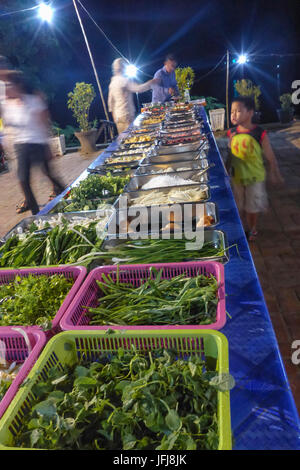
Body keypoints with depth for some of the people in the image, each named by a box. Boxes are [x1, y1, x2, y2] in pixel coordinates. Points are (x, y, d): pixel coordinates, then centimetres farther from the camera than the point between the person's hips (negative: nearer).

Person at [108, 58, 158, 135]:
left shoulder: (112, 83, 12)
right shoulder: (125, 80, -13)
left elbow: (110, 100, 16)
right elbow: (138, 88, -23)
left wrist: (113, 112, 24)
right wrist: (151, 82, -12)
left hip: (117, 116, 9)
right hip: (126, 116, -9)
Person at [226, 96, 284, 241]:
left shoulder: (259, 134, -18)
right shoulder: (232, 133, -8)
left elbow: (270, 158, -9)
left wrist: (275, 176, -2)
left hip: (255, 177, -3)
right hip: (237, 177, 3)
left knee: (253, 207, 13)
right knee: (240, 207, 17)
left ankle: (253, 230, 36)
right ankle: (247, 227, 40)